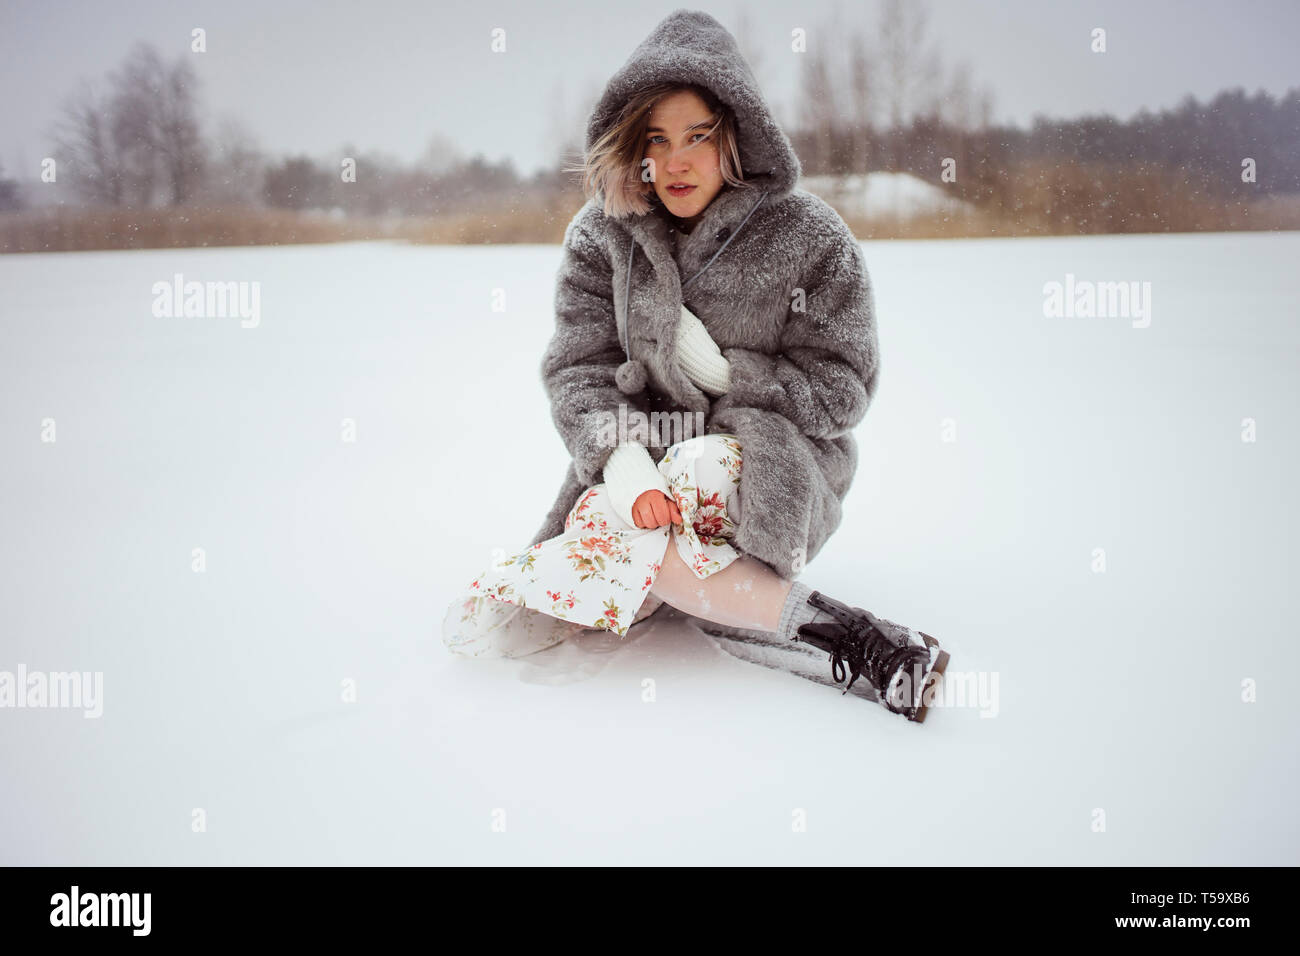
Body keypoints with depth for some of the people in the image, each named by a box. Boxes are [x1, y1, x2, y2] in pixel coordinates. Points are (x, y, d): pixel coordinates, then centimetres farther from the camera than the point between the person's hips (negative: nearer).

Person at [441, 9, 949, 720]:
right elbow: (578, 374, -2)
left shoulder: (809, 236, -5)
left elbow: (842, 390, -2)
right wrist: (622, 459, -22)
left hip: (770, 473, -4)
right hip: (640, 461, 5)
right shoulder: (600, 235, 3)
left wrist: (720, 369, -13)